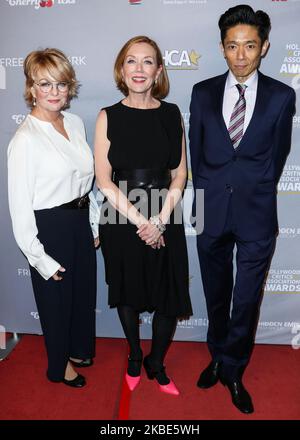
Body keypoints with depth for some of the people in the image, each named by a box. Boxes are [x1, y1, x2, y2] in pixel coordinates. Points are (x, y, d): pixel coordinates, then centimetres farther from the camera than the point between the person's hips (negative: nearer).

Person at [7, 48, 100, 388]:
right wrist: (40, 259, -15)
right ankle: (59, 365, 44)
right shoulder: (25, 139, -19)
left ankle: (78, 350, 52)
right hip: (49, 227, -6)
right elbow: (20, 206, -17)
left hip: (80, 220, 6)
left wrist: (95, 223, 9)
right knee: (56, 298, 15)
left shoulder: (75, 123, 0)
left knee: (84, 290, 23)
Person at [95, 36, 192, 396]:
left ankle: (156, 364, 33)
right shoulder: (108, 117, -3)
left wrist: (160, 220, -10)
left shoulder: (171, 114, 3)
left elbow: (179, 173, 2)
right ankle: (135, 356, 42)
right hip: (121, 220, -1)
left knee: (169, 298, 6)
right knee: (127, 292, 15)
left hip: (165, 221, 1)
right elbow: (104, 180, -7)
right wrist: (139, 220, -14)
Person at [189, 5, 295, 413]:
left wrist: (255, 192, 10)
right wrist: (208, 193, 9)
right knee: (216, 294, 16)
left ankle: (231, 371, 29)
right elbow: (196, 150, 8)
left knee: (247, 299, 7)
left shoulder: (281, 96, 0)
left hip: (256, 214, -1)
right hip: (211, 211, 2)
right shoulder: (203, 92, 3)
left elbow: (279, 153, 7)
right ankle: (220, 358, 38)